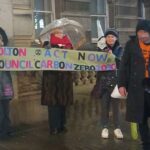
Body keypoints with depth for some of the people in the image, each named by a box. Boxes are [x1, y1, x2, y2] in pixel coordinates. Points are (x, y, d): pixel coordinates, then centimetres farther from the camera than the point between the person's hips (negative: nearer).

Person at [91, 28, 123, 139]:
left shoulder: (119, 49, 2)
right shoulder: (102, 48, 3)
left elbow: (120, 61, -14)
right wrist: (103, 52, -18)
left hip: (115, 81, 0)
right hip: (104, 81, 0)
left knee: (115, 105, 6)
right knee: (104, 105, 6)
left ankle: (117, 128, 17)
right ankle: (105, 127, 16)